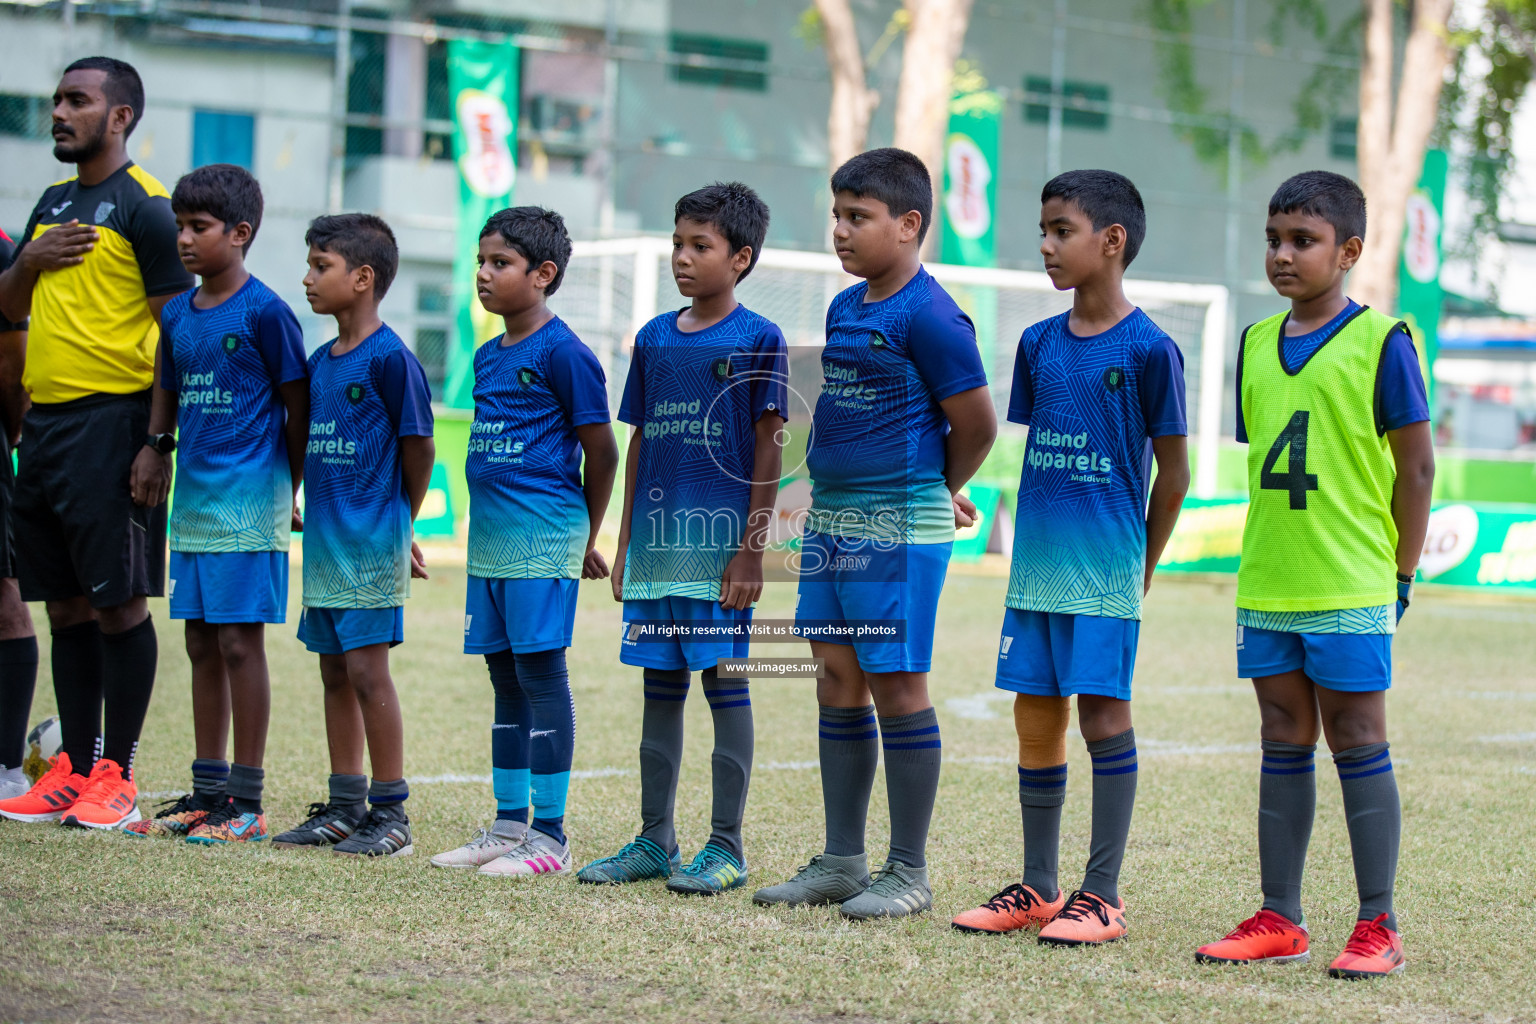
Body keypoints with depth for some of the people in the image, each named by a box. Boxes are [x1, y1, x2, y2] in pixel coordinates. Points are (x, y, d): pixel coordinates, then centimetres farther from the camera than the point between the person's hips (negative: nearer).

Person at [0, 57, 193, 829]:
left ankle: (116, 775, 1)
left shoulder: (145, 207, -7)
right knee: (66, 605, 9)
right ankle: (73, 768, 15)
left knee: (118, 603, -4)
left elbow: (176, 332, -11)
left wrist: (157, 444, -17)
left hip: (113, 423, -8)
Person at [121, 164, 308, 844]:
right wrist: (183, 470, 14)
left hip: (249, 507, -7)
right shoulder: (177, 315, 10)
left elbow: (297, 406, -5)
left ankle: (246, 801, 0)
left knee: (240, 642, -5)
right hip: (193, 504, 7)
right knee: (202, 645, 10)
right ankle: (206, 793, 18)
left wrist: (286, 490, 0)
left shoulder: (263, 312, -9)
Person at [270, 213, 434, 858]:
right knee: (335, 672, 12)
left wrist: (396, 523, 2)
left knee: (367, 670, -6)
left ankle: (390, 814, 1)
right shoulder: (320, 361, 12)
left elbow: (418, 449, -9)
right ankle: (344, 808, 19)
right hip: (325, 540, 8)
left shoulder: (389, 358, -12)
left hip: (372, 543, -8)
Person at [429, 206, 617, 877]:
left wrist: (584, 539, 2)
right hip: (489, 538, 8)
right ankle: (508, 826, 18)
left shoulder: (563, 353, -9)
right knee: (505, 678, 12)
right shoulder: (487, 357, 15)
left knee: (541, 673, -6)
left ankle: (550, 835, -3)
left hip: (544, 539, -8)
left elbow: (602, 452, -7)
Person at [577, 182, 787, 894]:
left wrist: (752, 548, -11)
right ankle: (654, 841, 17)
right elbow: (640, 442, 15)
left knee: (724, 680, -2)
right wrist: (626, 543, 12)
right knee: (660, 687, 10)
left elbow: (768, 451, -6)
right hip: (657, 538, 6)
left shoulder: (758, 341, -4)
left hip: (720, 540, -6)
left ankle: (726, 847, 3)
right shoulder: (654, 338, 11)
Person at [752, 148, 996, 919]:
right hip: (830, 519, 8)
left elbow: (976, 424, -11)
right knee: (838, 682, 11)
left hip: (900, 530, -8)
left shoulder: (928, 316, -13)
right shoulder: (844, 310, 12)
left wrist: (938, 491, 4)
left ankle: (909, 873, 5)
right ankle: (841, 862, 19)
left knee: (897, 684, -3)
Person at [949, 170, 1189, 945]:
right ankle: (1038, 889, 18)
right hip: (1037, 563, 6)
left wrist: (1141, 565, 0)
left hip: (1107, 568, -6)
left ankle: (1103, 895, 2)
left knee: (1103, 713, -3)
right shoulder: (1038, 344, 9)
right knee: (1035, 717, 8)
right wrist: (1031, 546, 13)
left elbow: (1172, 472, -4)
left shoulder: (1148, 350, -8)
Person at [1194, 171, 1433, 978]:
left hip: (1350, 588, -6)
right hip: (1266, 587, 6)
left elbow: (1416, 466, -6)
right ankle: (1278, 919, 16)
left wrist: (1400, 576, -5)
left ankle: (1377, 928, 4)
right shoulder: (1257, 343, 10)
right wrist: (1267, 559, 12)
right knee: (1283, 745, 10)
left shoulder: (1380, 342, -7)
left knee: (1358, 744, -2)